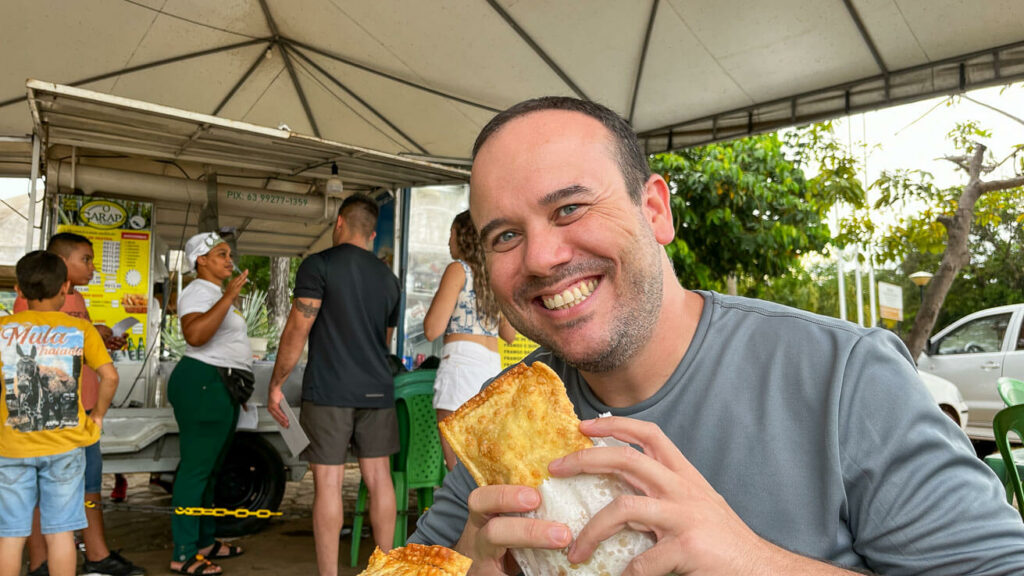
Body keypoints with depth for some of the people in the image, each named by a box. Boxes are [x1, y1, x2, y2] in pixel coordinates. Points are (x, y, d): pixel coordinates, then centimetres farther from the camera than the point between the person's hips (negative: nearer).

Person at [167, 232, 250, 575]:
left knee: (210, 470, 15)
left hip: (221, 387, 11)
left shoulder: (217, 294, 21)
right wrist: (229, 297, -33)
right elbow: (194, 334, -31)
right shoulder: (198, 292, -12)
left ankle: (204, 542, 26)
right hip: (203, 384, -11)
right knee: (196, 469, -8)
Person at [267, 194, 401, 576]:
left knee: (328, 482, 1)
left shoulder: (319, 265, -4)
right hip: (377, 391, 5)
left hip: (329, 391, -5)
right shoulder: (387, 277, 12)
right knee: (378, 477, 11)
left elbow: (297, 330, -10)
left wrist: (276, 385, -1)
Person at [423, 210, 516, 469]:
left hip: (461, 362, -7)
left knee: (458, 466, -6)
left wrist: (436, 301, 11)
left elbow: (432, 330, -7)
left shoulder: (459, 269, -3)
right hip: (493, 366, 7)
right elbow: (509, 335, 22)